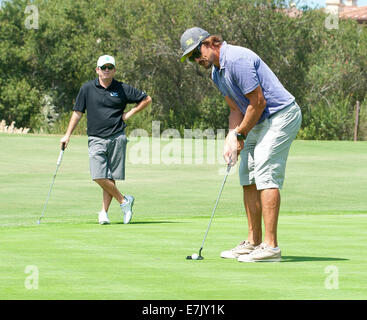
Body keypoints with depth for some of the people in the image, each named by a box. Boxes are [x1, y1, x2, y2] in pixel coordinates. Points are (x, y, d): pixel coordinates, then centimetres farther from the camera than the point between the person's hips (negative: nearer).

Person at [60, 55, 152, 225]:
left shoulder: (123, 89, 5)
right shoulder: (87, 88, 5)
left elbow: (146, 99, 15)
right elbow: (77, 113, 10)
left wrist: (129, 114, 6)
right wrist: (67, 135, 5)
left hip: (117, 138, 0)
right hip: (96, 139, 0)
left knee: (110, 177, -1)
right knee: (99, 176, -13)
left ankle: (104, 212, 9)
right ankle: (124, 201, 3)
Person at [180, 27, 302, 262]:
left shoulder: (237, 60, -22)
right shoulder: (217, 72, 11)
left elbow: (258, 102, -20)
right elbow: (236, 109, 14)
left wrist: (241, 135, -8)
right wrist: (231, 137, -3)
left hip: (282, 115, -10)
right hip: (258, 122, 10)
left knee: (265, 176, -16)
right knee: (249, 179, 8)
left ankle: (271, 246, -18)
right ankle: (253, 242, 13)